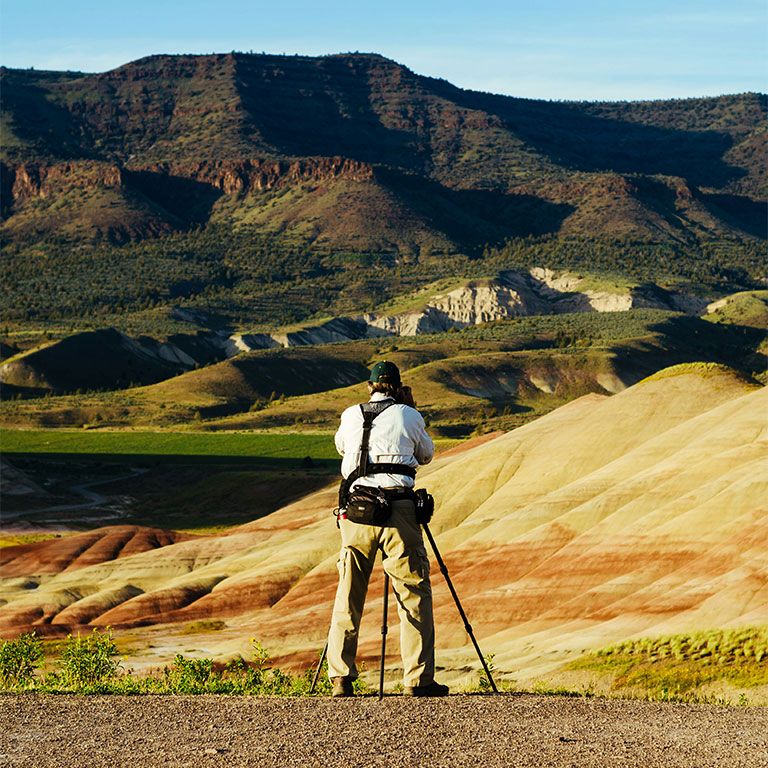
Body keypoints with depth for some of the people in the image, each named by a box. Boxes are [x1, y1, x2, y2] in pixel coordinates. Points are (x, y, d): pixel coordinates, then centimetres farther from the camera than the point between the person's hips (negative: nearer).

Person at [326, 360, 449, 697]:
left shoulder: (350, 416, 11)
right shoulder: (407, 416, 4)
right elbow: (426, 454, 21)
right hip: (398, 510, -3)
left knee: (348, 596, 9)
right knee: (414, 594, 1)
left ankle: (340, 679, 6)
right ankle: (418, 679, -3)